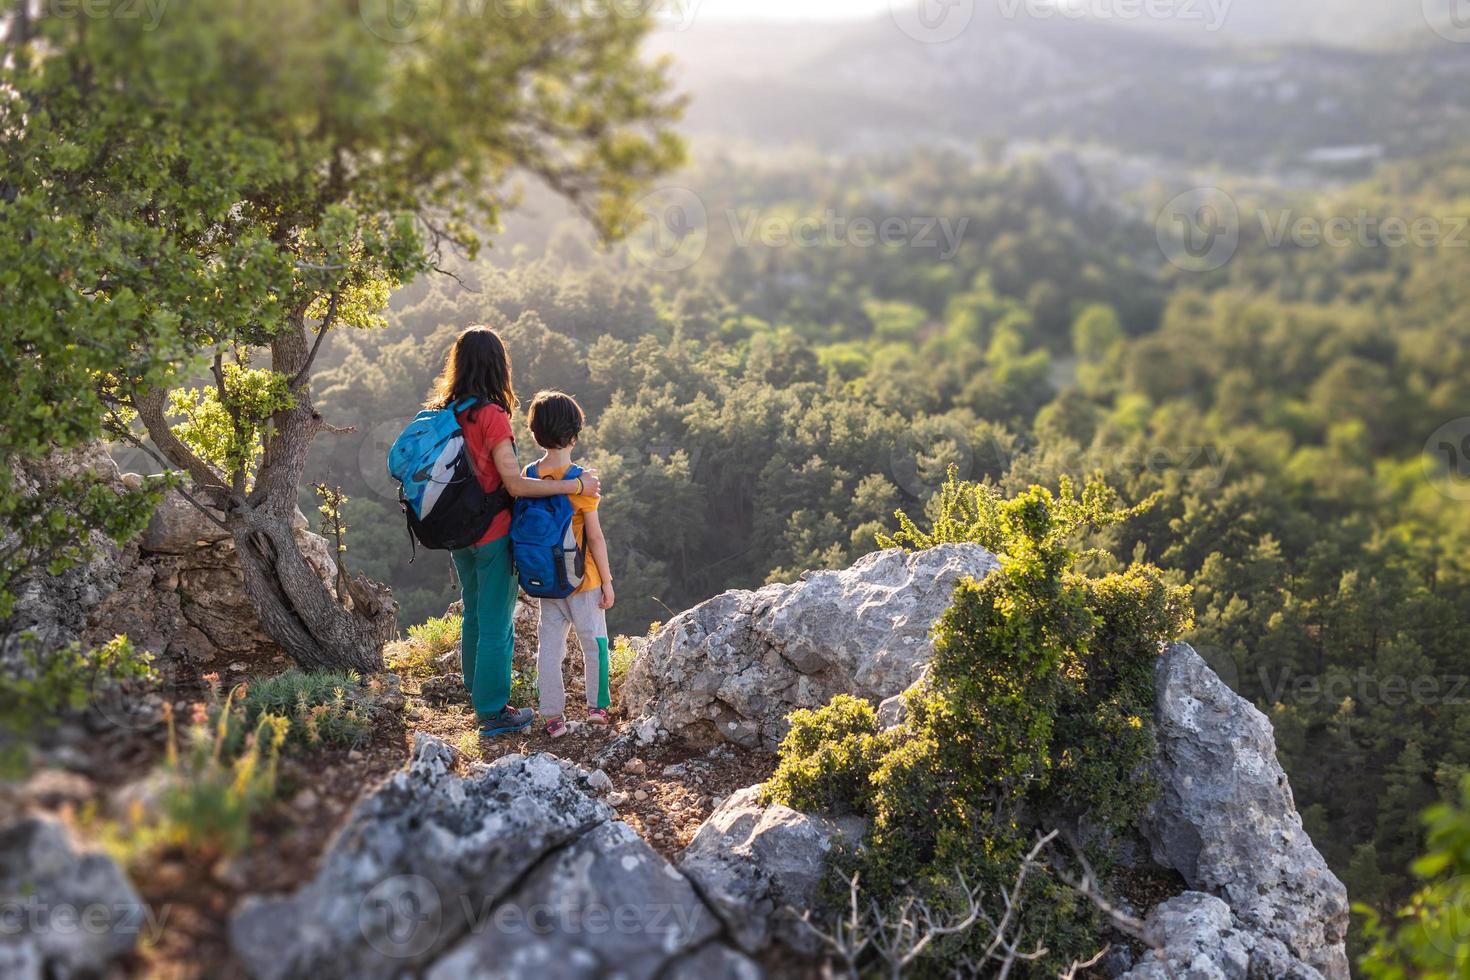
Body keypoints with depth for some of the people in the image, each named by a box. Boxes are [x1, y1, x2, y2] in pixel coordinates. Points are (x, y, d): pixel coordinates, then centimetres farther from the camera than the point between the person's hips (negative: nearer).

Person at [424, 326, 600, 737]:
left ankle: (478, 694, 34)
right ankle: (494, 713, 13)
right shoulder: (491, 415, -21)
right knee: (496, 623, 4)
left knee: (473, 615, 22)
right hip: (492, 534, -7)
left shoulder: (441, 411, 1)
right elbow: (515, 484, -23)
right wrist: (576, 485, -19)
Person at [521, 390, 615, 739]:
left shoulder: (529, 475, -3)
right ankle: (597, 707, 23)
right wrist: (607, 580, -6)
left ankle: (553, 716, 12)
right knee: (593, 641, 12)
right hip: (581, 578, -4)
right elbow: (595, 536, -15)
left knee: (549, 644, 9)